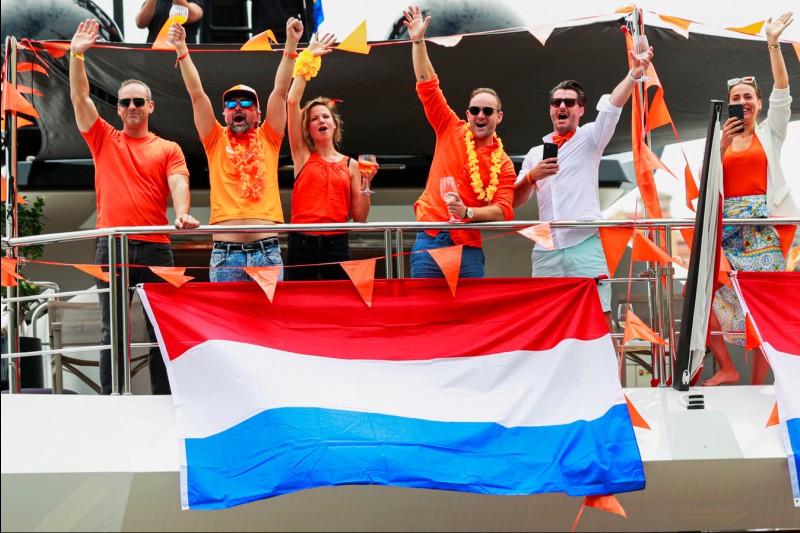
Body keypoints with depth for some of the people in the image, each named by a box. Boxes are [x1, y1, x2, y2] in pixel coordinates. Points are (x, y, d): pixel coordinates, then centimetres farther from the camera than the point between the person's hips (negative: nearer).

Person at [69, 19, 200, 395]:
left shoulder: (168, 149, 11)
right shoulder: (104, 140, 13)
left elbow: (178, 182, -4)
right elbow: (79, 98, 6)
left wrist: (182, 212, -24)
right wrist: (76, 55, -3)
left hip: (155, 246, 0)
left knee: (162, 331, 1)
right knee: (112, 332, 1)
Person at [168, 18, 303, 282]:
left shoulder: (268, 139, 14)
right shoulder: (216, 140, 13)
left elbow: (280, 92, 7)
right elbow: (197, 94, 7)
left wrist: (291, 44, 1)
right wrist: (182, 51, 0)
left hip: (267, 250, 0)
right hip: (226, 252, 0)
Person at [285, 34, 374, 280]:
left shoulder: (350, 165, 12)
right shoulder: (303, 155, 8)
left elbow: (359, 217, 8)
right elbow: (292, 101, 0)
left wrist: (366, 182, -6)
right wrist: (307, 57, 1)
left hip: (336, 244, 1)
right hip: (301, 243, -1)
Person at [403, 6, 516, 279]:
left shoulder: (503, 163, 5)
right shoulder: (452, 131, 9)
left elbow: (503, 210, -5)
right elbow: (427, 85, 8)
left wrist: (467, 212, -22)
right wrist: (418, 41, 2)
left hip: (468, 248, -1)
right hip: (430, 240, 1)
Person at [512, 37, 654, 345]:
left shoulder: (589, 139, 9)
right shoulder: (536, 154, 19)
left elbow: (611, 107, -9)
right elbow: (514, 201, 15)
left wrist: (634, 75, -26)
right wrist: (532, 176, -4)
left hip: (585, 244, -4)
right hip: (546, 250, 4)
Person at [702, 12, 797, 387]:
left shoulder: (770, 133, 10)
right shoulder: (721, 140, 15)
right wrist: (722, 146, -7)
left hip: (763, 226, -2)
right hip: (728, 226, 2)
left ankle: (756, 386, 0)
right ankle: (726, 368, -3)